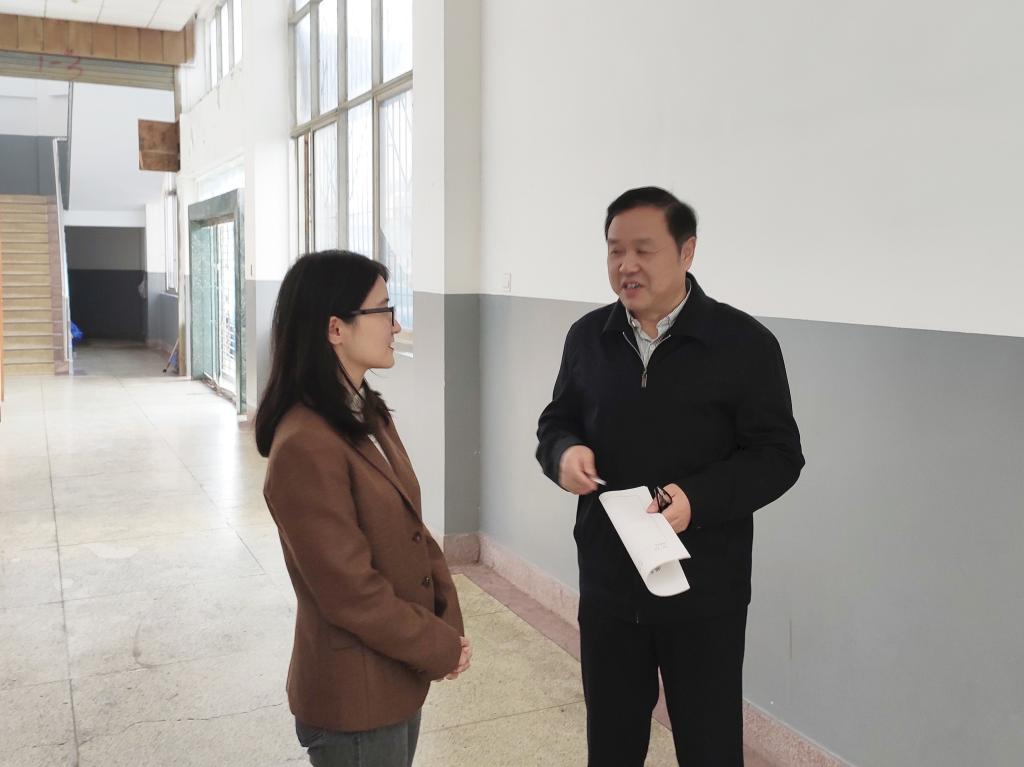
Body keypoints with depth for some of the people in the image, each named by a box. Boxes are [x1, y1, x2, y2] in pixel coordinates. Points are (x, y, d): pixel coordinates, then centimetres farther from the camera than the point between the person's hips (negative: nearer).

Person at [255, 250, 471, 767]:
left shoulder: (367, 415, 4)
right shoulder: (305, 446, -26)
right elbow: (351, 593, -24)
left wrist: (449, 622, -3)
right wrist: (442, 649, -12)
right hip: (356, 695, -8)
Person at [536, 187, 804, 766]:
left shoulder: (744, 343, -10)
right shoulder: (588, 337, 3)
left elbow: (779, 456, -8)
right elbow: (556, 421, 14)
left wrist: (697, 498, -25)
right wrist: (564, 452, -11)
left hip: (706, 594, -3)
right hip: (607, 587, 4)